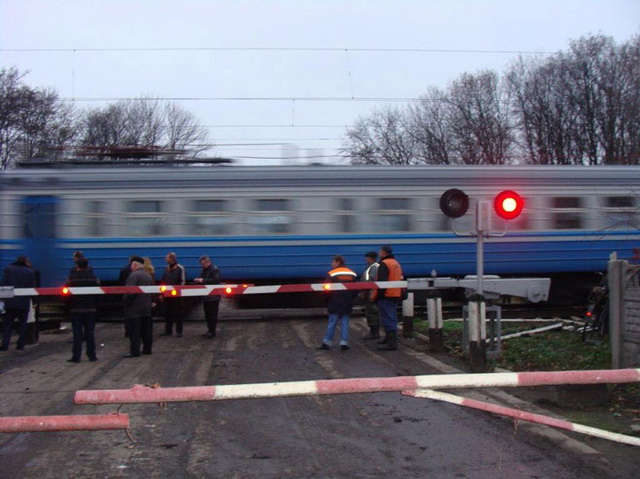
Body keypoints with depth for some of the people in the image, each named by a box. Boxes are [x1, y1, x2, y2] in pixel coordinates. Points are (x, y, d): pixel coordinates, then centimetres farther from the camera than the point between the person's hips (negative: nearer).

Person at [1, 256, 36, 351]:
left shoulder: (8, 269, 2)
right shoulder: (30, 272, 0)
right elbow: (32, 288, 0)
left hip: (10, 301, 1)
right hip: (24, 303, 0)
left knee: (8, 324, 8)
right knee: (22, 324, 9)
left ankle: (5, 345, -1)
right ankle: (21, 345, 7)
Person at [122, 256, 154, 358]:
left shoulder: (134, 275, -14)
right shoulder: (148, 276, 14)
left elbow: (129, 292, -22)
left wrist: (125, 302, -10)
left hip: (135, 309, -8)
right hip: (147, 308, 8)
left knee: (134, 332, -5)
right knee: (147, 330, 13)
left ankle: (134, 352, -6)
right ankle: (147, 349, 20)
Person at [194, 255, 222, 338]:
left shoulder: (215, 269, -11)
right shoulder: (204, 270, 16)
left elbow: (215, 280, -24)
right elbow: (202, 278, 25)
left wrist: (203, 280, -26)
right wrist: (198, 280, 2)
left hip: (213, 297, -9)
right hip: (205, 296, 9)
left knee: (213, 315, -5)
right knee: (207, 314, 12)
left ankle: (212, 332, -1)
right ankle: (209, 330, 20)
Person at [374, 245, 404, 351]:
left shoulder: (384, 264, -14)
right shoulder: (396, 264, 17)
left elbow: (381, 281, -21)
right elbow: (400, 280, 23)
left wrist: (377, 295, -19)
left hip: (386, 295, -10)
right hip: (396, 295, 10)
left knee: (387, 319, -9)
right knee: (392, 318, 18)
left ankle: (391, 343, -13)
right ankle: (390, 338, 30)